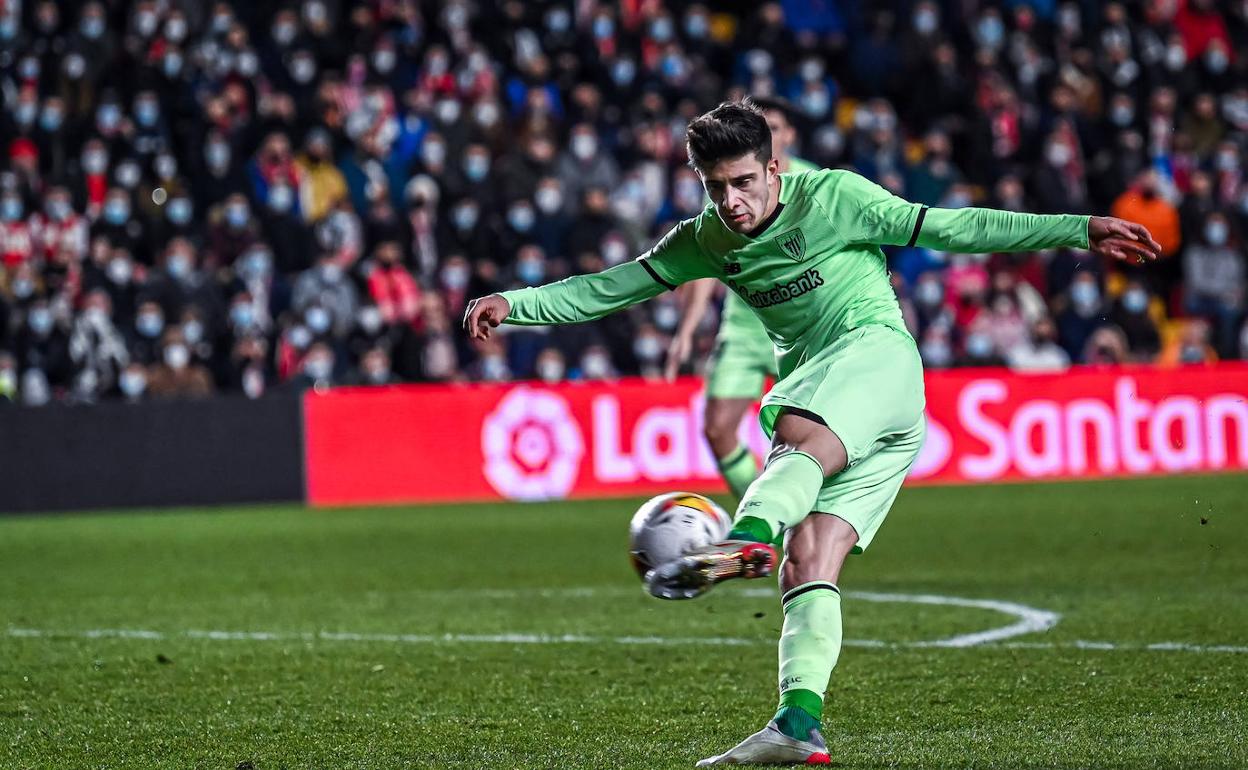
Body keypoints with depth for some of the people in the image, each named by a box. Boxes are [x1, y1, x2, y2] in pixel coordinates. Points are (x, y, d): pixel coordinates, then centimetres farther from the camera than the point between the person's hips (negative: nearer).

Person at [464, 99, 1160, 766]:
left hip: (879, 357, -7)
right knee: (805, 565, -11)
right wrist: (514, 304, 4)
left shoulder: (832, 196, -1)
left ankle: (749, 538, -68)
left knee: (799, 434, -38)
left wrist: (1076, 230, -4)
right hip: (810, 398, 7)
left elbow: (950, 229, 0)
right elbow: (607, 289, 16)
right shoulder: (706, 242, 14)